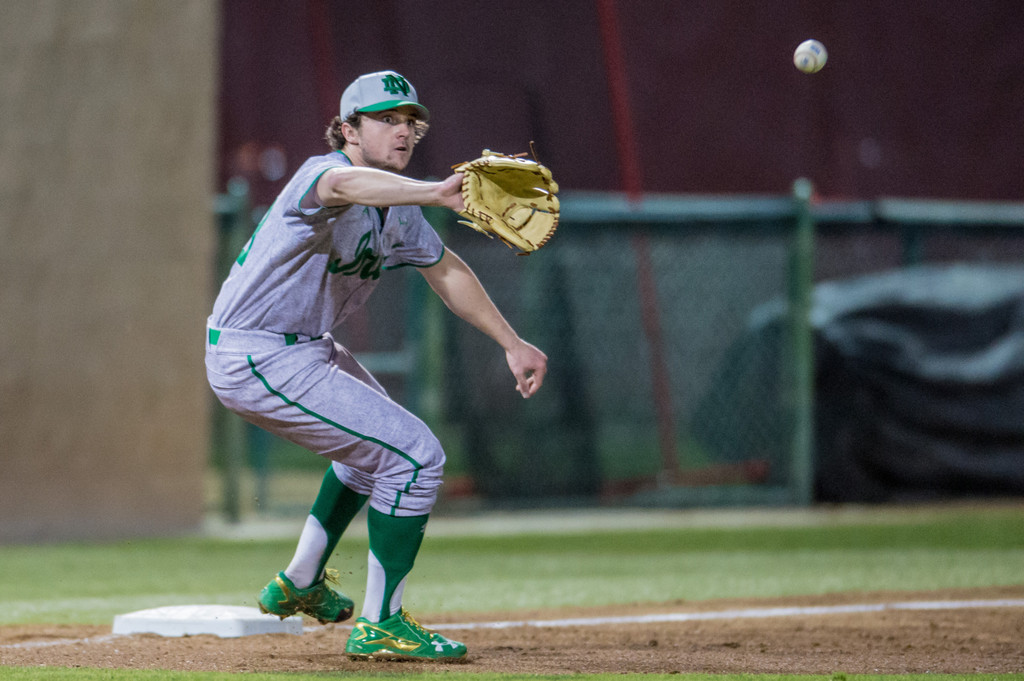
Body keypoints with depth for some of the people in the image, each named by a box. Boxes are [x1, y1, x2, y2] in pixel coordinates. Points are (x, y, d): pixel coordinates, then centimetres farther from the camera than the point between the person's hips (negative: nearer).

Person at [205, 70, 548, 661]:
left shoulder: (397, 207, 5)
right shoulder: (321, 174, -24)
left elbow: (445, 270, 16)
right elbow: (345, 185, -49)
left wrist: (511, 342, 11)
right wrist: (435, 193, -66)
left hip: (305, 347, 11)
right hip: (260, 362, -11)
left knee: (373, 443, 32)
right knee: (414, 454, -12)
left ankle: (300, 584, 44)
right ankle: (380, 625, -3)